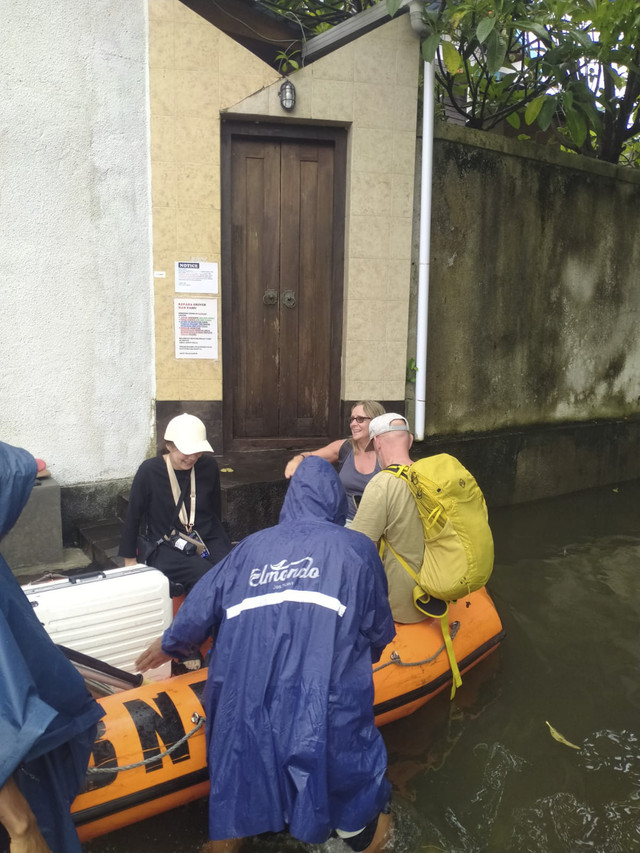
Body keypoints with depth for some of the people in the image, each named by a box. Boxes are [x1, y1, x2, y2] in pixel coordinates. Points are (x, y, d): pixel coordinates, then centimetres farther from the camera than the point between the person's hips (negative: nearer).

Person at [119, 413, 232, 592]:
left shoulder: (208, 466, 3)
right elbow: (133, 517, 0)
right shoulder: (149, 471, -8)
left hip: (208, 540, 4)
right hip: (167, 548, -4)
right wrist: (130, 561, 4)